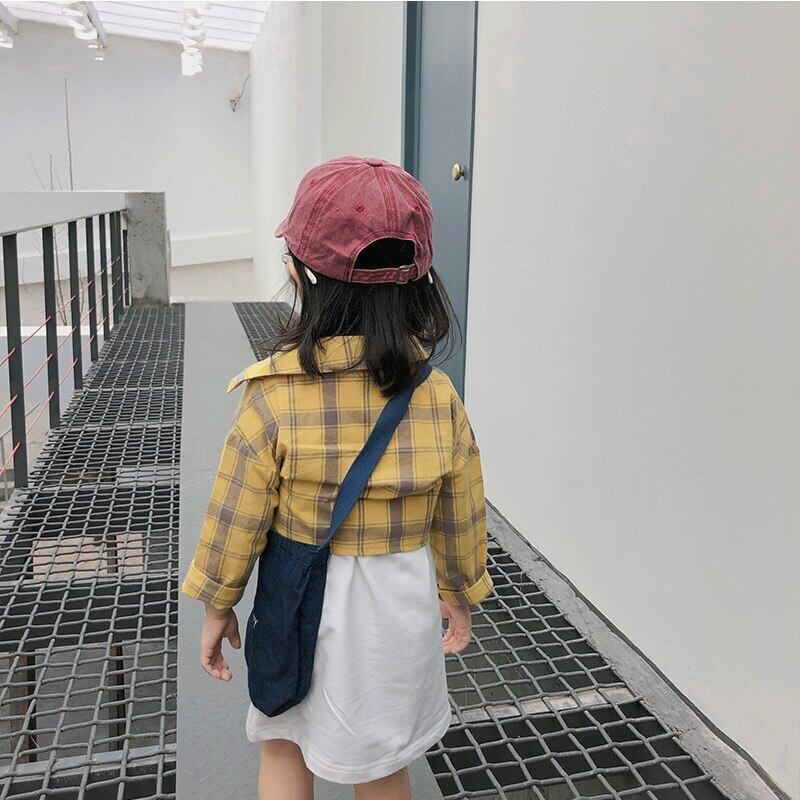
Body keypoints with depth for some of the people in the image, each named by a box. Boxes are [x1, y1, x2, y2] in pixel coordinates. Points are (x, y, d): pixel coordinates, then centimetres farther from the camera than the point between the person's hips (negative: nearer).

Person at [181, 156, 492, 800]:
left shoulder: (273, 398, -21)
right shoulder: (438, 396, -14)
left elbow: (236, 520, -11)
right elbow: (460, 518, -3)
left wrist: (218, 606, 5)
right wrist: (459, 597, 13)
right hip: (400, 607, 2)